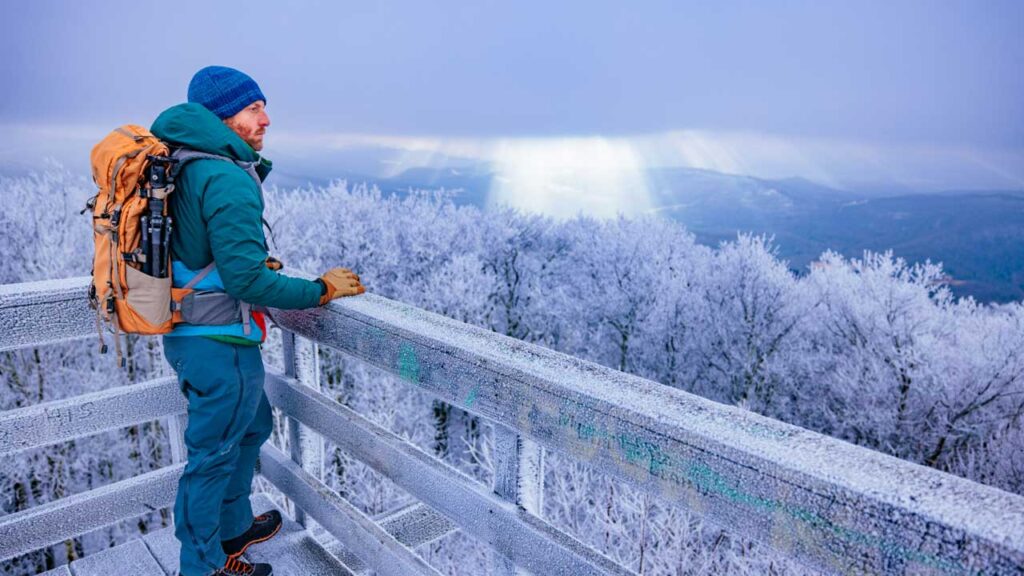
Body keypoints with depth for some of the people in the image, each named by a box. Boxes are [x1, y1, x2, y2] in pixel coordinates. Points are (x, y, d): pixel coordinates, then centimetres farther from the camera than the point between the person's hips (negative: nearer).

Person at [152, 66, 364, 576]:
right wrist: (322, 290, -17)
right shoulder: (228, 179, -23)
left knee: (253, 425, 26)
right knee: (212, 454, 8)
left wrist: (256, 262, 17)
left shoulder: (185, 167, 7)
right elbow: (246, 280, -26)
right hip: (219, 343, -9)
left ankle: (232, 529, 44)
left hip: (187, 335, 9)